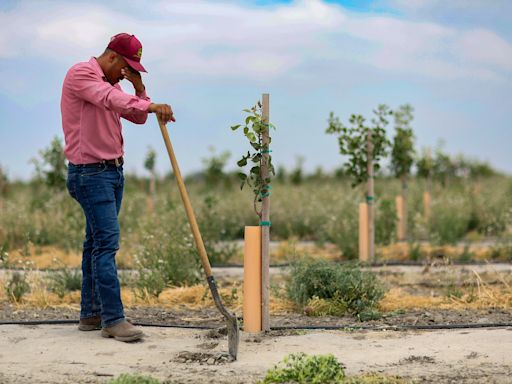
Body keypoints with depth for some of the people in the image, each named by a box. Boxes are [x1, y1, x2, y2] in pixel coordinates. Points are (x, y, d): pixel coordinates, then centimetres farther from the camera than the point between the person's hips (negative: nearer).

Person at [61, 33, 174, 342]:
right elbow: (110, 100, -30)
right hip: (90, 173, -10)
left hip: (113, 171, 10)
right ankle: (113, 319, -14)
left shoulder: (111, 83, 17)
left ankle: (91, 314, 17)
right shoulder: (81, 73, -11)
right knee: (107, 241, -14)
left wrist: (139, 87, 1)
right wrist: (151, 106, -43)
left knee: (97, 242, 11)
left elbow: (138, 117, 18)